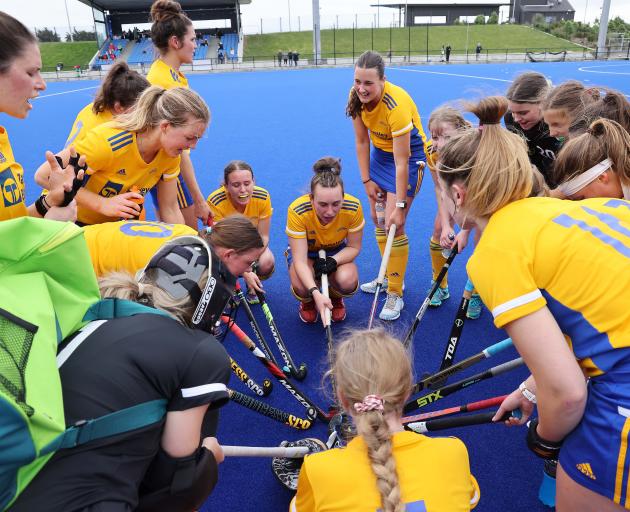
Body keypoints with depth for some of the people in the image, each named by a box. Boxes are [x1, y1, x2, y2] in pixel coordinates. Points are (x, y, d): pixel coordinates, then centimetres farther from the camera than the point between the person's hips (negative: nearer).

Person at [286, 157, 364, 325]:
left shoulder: (353, 208, -29)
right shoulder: (297, 211, -35)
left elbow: (354, 247, -12)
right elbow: (300, 260, -34)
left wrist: (332, 261, -33)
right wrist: (316, 293, -49)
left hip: (337, 252, 2)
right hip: (304, 251, -1)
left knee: (348, 282, -29)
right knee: (302, 287, -32)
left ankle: (336, 298, 10)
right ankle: (307, 302, 9)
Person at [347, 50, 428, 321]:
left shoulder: (397, 104, -34)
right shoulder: (357, 97, -15)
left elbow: (401, 162, -31)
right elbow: (361, 142, -3)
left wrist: (400, 205, -28)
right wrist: (367, 181, -4)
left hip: (410, 154, -7)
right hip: (380, 151, 7)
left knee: (394, 224, -12)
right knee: (377, 217, 10)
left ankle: (395, 294, 1)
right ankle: (389, 277, 28)